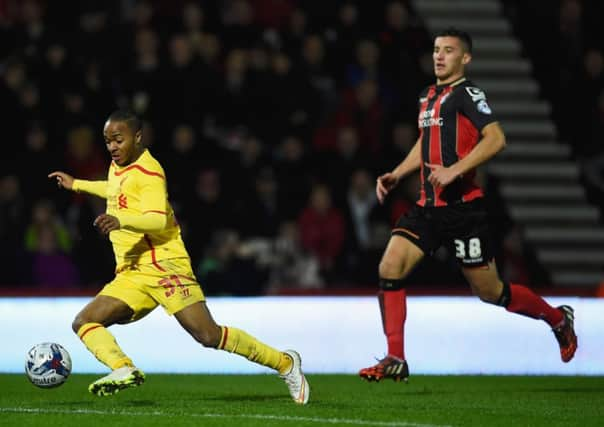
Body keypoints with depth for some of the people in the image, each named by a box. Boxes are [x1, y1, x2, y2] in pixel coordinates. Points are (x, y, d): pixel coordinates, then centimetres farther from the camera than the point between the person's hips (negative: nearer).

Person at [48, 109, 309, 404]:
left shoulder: (147, 172, -9)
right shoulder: (117, 167, 19)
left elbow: (158, 220, -24)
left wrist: (120, 221, -42)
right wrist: (76, 185, 47)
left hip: (164, 266, -9)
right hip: (130, 276, 9)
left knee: (208, 335, -16)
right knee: (84, 322, -12)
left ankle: (285, 363, -2)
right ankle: (123, 370, -33)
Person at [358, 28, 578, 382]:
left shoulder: (467, 94, -9)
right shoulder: (428, 96, 16)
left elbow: (496, 138, -22)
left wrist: (455, 171, -28)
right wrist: (395, 176, 18)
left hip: (462, 206, -7)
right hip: (429, 206, 7)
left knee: (490, 291, 1)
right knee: (390, 268, -10)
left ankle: (559, 319, 26)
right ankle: (396, 360, -5)